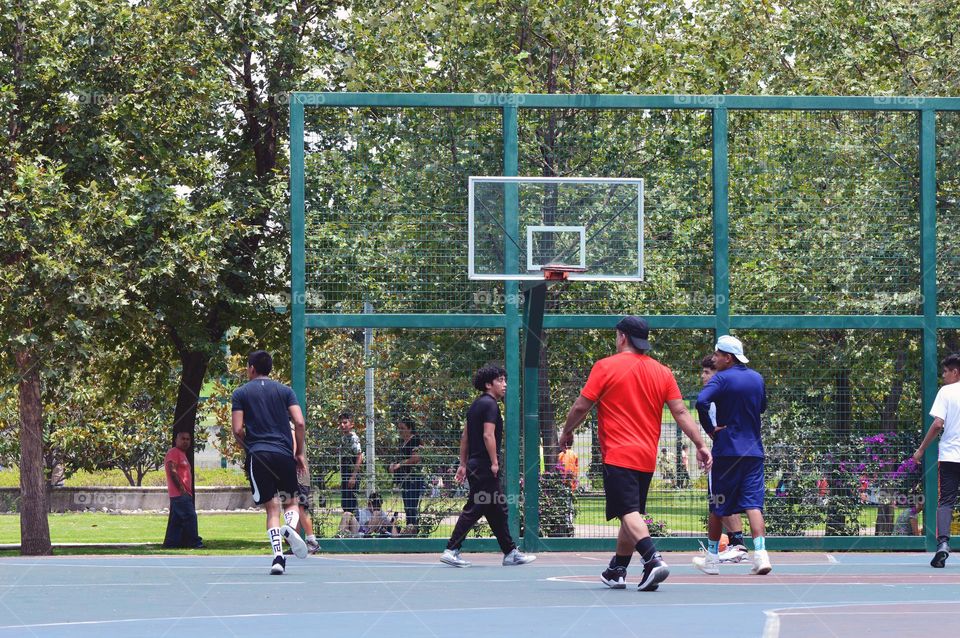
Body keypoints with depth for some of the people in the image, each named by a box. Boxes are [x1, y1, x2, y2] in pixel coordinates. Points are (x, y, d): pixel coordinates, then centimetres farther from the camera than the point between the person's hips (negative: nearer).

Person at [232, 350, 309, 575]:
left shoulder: (241, 393, 7)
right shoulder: (285, 391, 10)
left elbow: (238, 430, 0)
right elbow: (299, 423, 0)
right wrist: (300, 453, 11)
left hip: (258, 455, -1)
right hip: (284, 454, 1)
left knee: (272, 508, 1)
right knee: (292, 502, 13)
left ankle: (278, 556, -14)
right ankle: (290, 526, -21)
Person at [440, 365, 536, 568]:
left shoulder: (476, 405, 18)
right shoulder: (490, 404, -11)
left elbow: (465, 436, 19)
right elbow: (488, 435, -20)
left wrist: (463, 464, 20)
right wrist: (494, 462, -18)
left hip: (475, 465, 10)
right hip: (484, 467, -10)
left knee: (498, 511, 12)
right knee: (473, 509, -9)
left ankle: (510, 552, 15)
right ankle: (451, 550, -10)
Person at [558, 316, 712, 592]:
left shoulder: (606, 367, -4)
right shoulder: (662, 372, 7)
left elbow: (581, 407, -4)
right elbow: (681, 412, 3)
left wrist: (567, 432, 12)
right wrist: (700, 445, 6)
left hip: (618, 455, -6)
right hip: (647, 457, 6)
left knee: (629, 513, -14)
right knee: (632, 514, 16)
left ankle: (653, 560, -34)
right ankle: (617, 571, 24)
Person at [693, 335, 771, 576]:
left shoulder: (722, 378, -9)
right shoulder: (757, 378, 9)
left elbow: (702, 401, -25)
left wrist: (709, 429, -14)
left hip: (726, 450, -4)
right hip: (754, 452, 4)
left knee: (718, 507, 7)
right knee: (753, 504, -2)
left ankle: (712, 559, 16)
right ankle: (761, 555, -18)